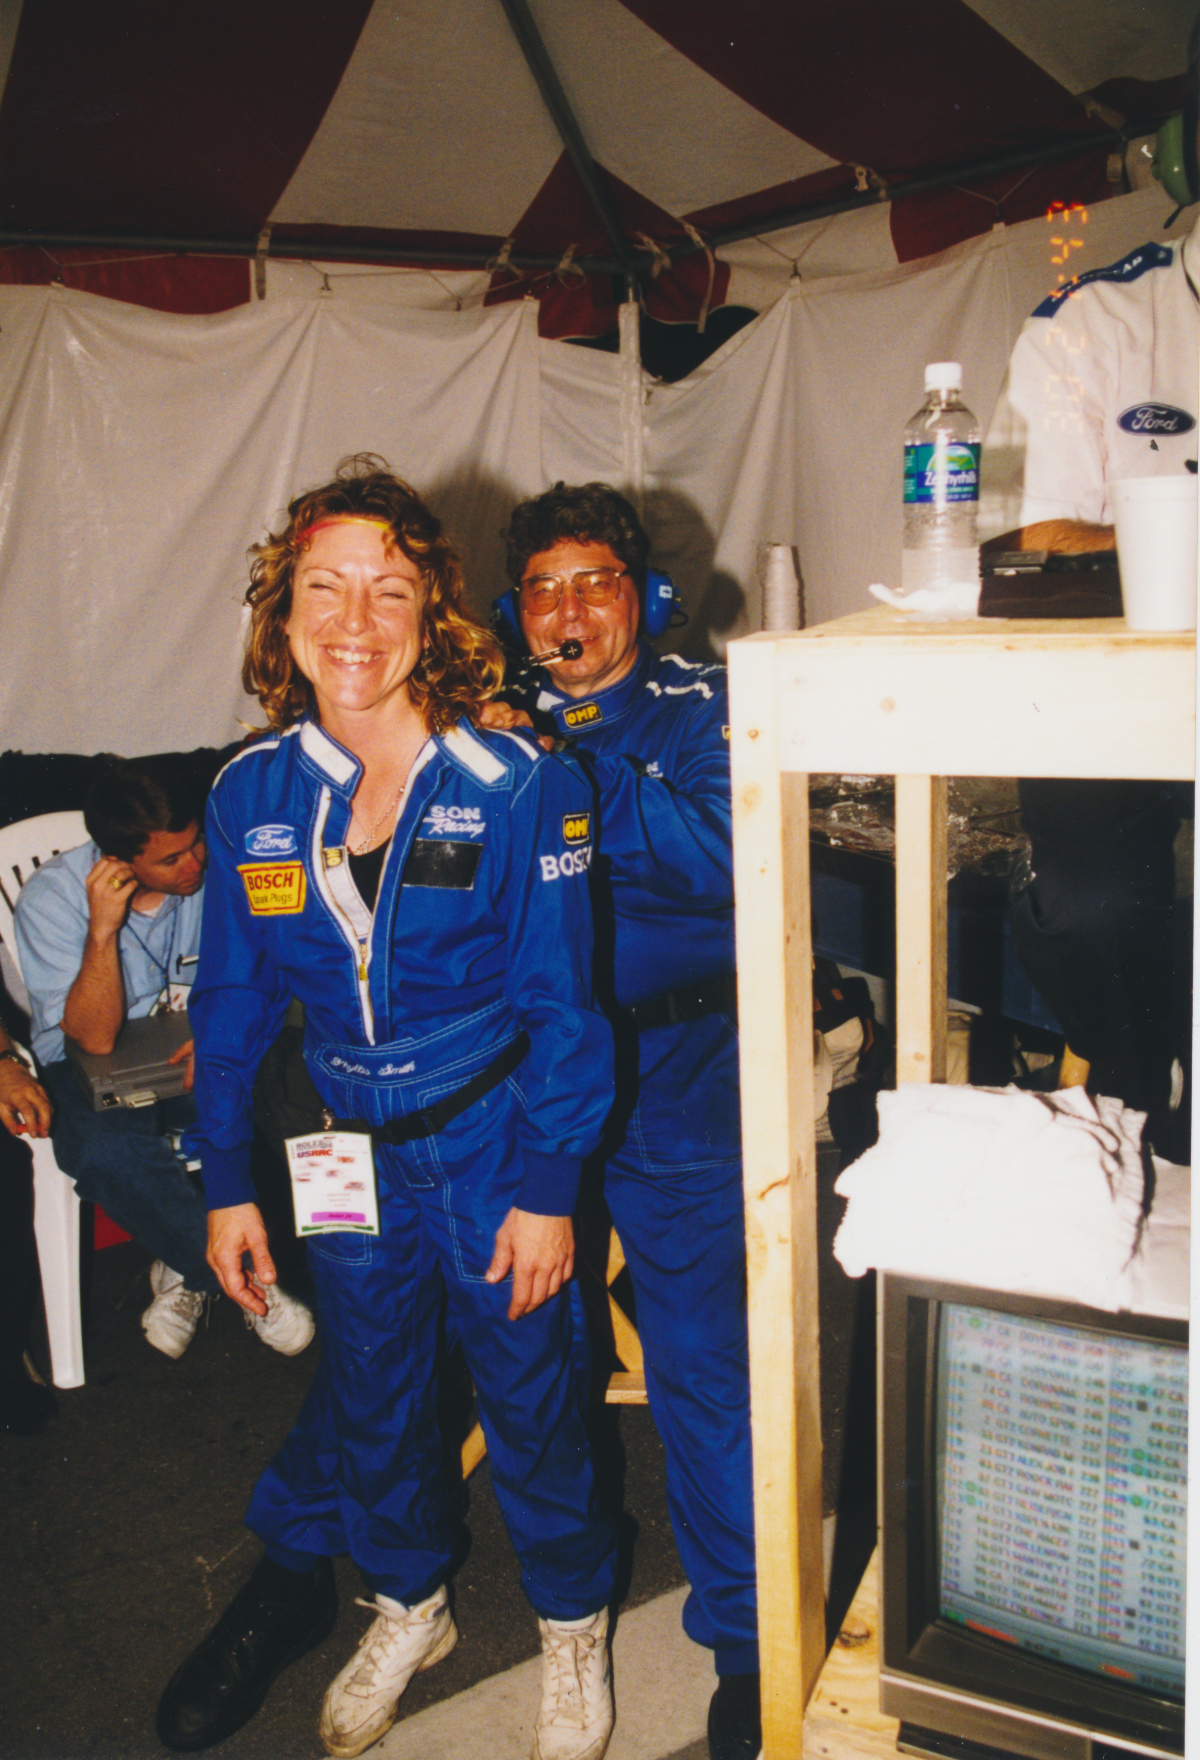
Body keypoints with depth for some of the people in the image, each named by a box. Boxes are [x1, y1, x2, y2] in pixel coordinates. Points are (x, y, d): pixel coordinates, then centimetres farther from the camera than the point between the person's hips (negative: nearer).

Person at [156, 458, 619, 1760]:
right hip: (347, 1157, 4)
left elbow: (560, 1003, -12)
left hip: (492, 1149, -3)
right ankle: (408, 1605, 50)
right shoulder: (249, 796, -6)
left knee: (530, 1402, 14)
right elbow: (231, 999, 3)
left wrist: (547, 1188, -12)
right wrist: (226, 1183, 4)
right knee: (370, 1400, 21)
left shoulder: (513, 786, -17)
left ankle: (573, 1626, 43)